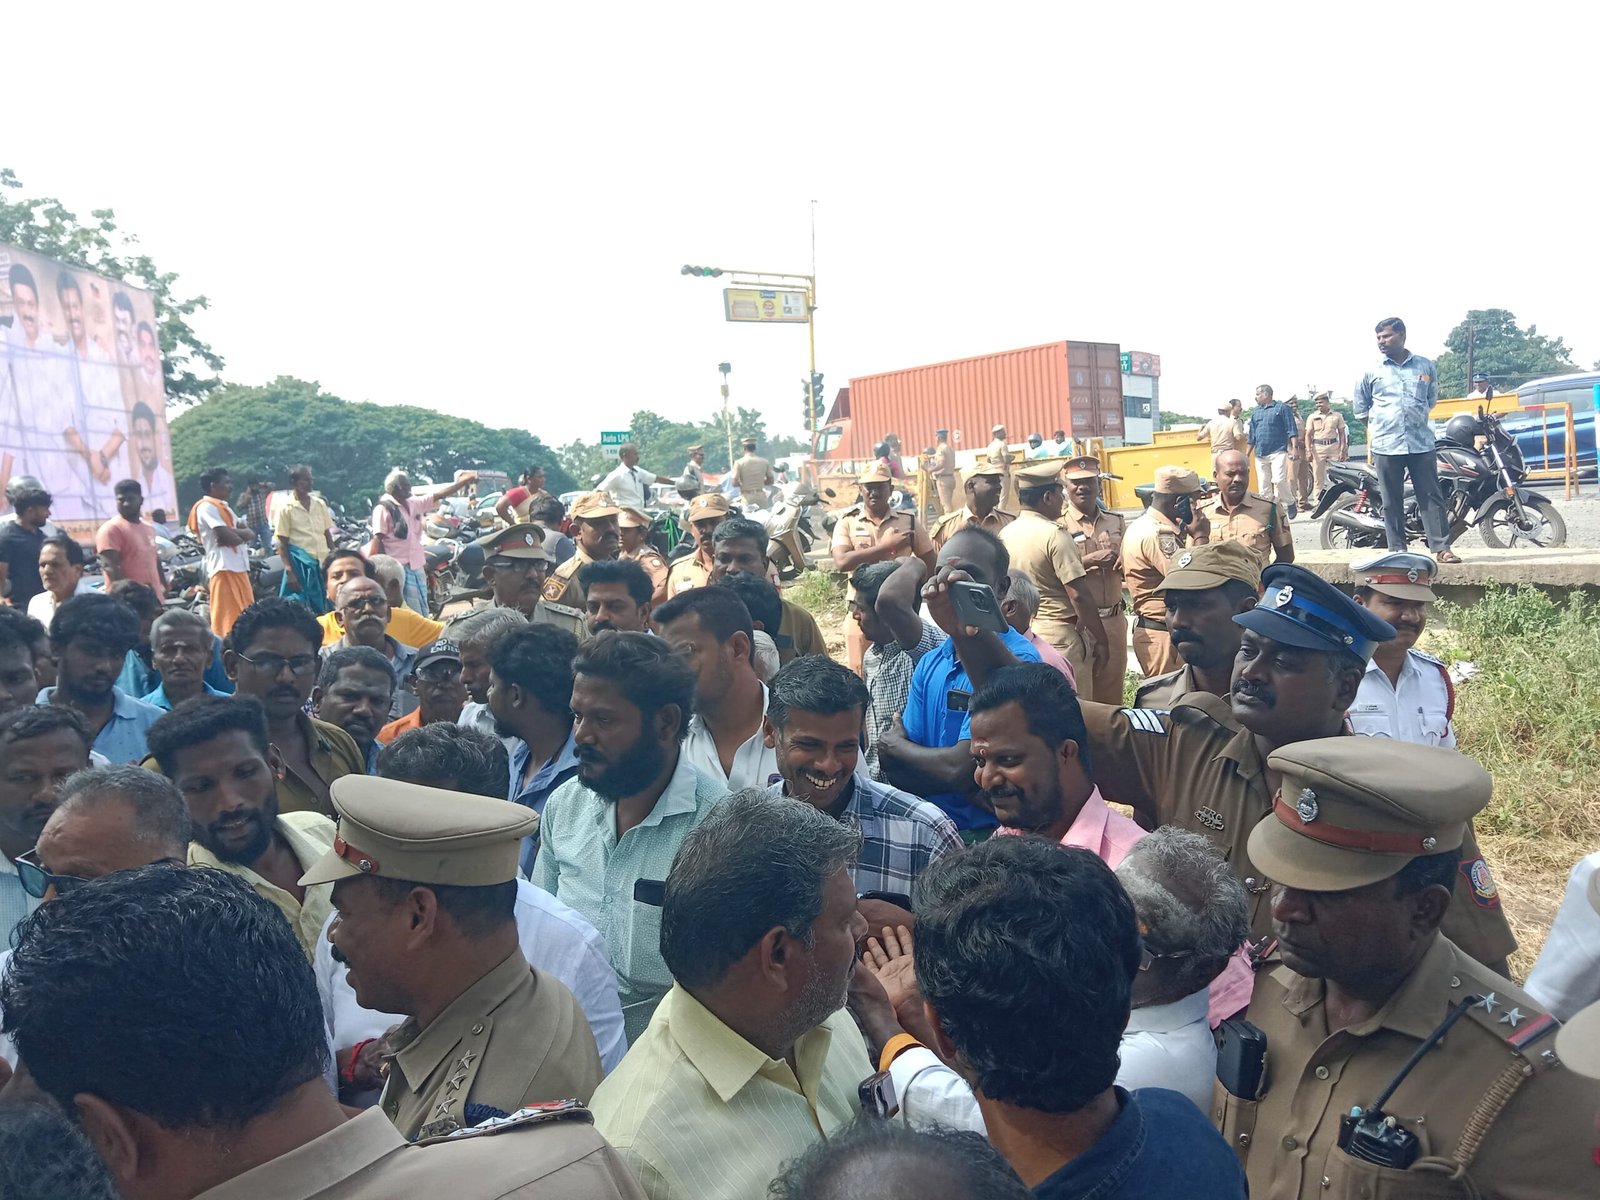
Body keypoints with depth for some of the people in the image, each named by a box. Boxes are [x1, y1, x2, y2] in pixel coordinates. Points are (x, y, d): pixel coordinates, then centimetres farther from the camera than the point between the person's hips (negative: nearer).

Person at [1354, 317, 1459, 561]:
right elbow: (1359, 404, 14)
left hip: (1421, 443, 1)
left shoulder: (1426, 366, 8)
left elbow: (1432, 398, 22)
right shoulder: (1371, 370, 4)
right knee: (1392, 501, 2)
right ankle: (1397, 550, 8)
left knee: (1432, 496, 0)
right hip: (1386, 445, -1)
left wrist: (1418, 418, 16)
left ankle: (1441, 547, 2)